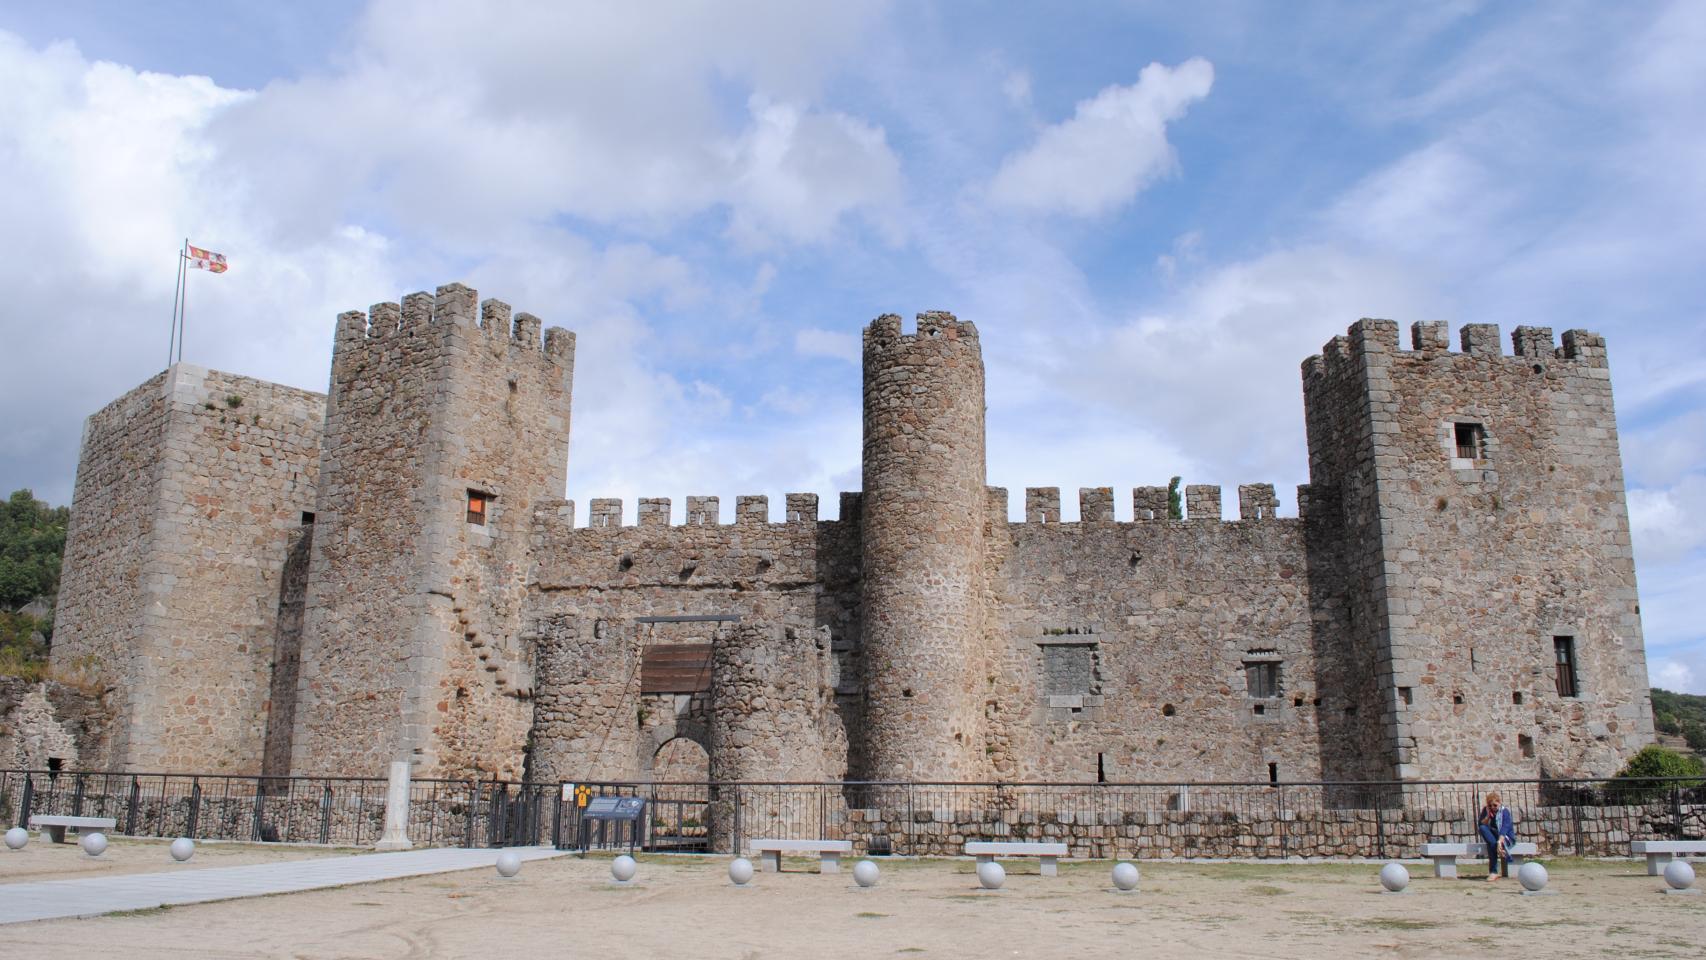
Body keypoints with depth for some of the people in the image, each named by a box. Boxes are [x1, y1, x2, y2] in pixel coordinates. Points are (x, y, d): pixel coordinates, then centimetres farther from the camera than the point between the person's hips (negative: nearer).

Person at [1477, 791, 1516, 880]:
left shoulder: (1505, 811, -13)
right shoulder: (1485, 810, 1)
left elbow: (1505, 828, -28)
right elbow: (1481, 825, -7)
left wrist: (1500, 841, -43)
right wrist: (1488, 815, -22)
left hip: (1506, 837, -4)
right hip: (1492, 836, 4)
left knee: (1491, 844, -35)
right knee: (1483, 828, -28)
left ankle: (1493, 872, -30)